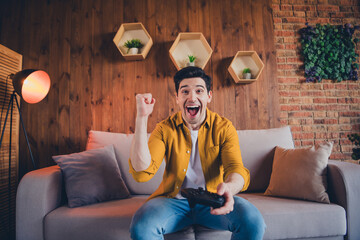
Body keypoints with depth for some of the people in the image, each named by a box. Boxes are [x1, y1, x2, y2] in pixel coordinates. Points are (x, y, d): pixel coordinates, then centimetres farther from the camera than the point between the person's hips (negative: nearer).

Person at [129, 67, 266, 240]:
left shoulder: (224, 127, -3)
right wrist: (141, 118, -24)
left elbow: (235, 168, -13)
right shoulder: (165, 129, -5)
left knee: (253, 222, -26)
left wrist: (229, 187, -40)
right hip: (174, 201, -1)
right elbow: (142, 173, -17)